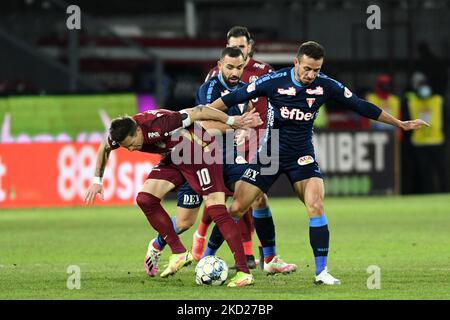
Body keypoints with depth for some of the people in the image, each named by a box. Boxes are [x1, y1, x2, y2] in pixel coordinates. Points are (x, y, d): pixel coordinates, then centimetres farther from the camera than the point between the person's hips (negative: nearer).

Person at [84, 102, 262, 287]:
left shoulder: (159, 124, -36)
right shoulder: (120, 136, -15)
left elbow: (198, 112, -29)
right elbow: (104, 149, 9)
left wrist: (232, 121, -25)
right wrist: (97, 180, 7)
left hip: (201, 150, -7)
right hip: (174, 158, 7)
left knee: (216, 209, -17)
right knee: (145, 199, -7)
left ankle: (243, 272, -17)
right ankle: (179, 253, 5)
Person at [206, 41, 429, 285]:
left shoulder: (326, 86, -9)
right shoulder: (274, 81, -16)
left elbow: (360, 106, 1)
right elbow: (234, 98, -9)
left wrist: (401, 124, 6)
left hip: (302, 156, 1)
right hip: (269, 154, -1)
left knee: (316, 206, -20)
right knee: (235, 208, -6)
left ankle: (321, 272, -12)